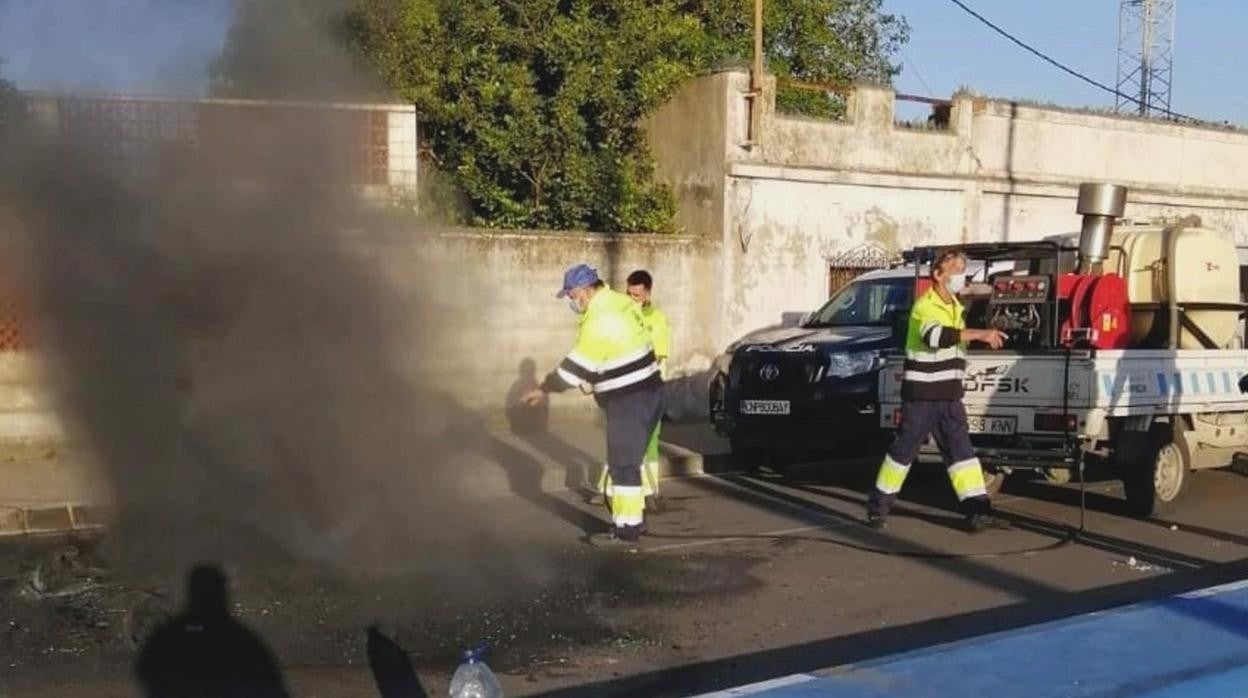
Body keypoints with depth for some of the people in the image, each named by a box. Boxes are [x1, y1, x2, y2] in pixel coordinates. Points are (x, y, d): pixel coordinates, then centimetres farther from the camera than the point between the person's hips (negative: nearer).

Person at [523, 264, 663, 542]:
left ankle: (629, 525, 4)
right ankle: (633, 515, 26)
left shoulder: (600, 321, -21)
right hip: (648, 393, 10)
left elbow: (576, 366, -18)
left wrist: (545, 389, -7)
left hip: (628, 402, -10)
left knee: (623, 464, -2)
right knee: (626, 459, 18)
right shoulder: (620, 302, 7)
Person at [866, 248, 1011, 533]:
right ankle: (878, 506, 13)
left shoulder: (955, 307, 13)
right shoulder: (924, 307, -15)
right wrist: (980, 334, -40)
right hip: (921, 395, -7)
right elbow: (936, 336, -36)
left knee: (961, 450, 2)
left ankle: (977, 511, 1)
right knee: (904, 449, 0)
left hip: (949, 396, 7)